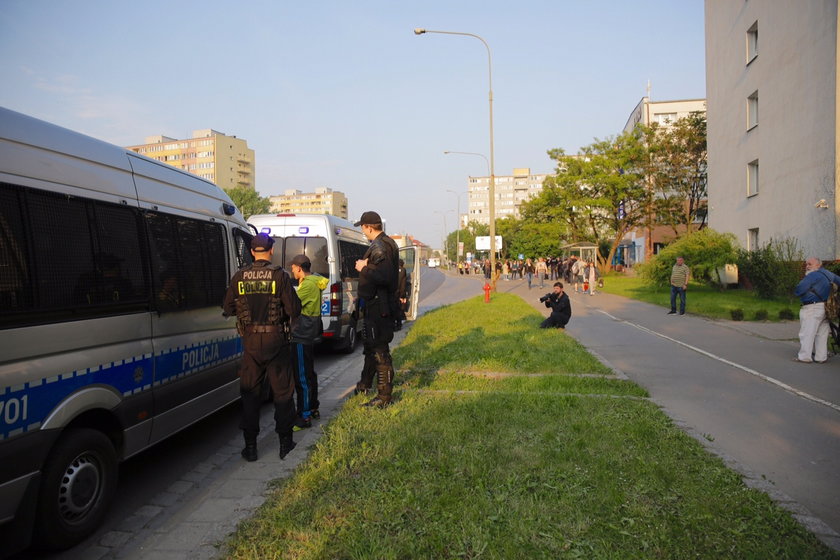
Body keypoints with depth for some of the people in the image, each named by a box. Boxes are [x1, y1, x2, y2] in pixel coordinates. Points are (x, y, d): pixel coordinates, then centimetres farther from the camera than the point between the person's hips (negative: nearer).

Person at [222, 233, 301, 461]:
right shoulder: (279, 275, -10)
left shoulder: (239, 277, -1)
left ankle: (250, 445, 16)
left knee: (250, 393, 12)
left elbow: (227, 309, 5)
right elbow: (294, 309, -12)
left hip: (250, 341, 2)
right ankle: (285, 441, 17)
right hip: (276, 340, -2)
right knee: (282, 391, 10)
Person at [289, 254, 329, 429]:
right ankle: (313, 409, 32)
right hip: (309, 334, 11)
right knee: (309, 373, 20)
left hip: (302, 335, -11)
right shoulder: (313, 281, 13)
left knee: (302, 376, -5)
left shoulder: (308, 284, -17)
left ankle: (304, 416, 0)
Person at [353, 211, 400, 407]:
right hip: (377, 304, 11)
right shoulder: (388, 243, 14)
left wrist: (364, 268, -17)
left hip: (378, 306, -11)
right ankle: (365, 383, 41)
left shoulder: (379, 247, -19)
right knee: (371, 345, 24)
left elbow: (384, 276, -30)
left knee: (380, 350, -4)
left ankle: (384, 396, 4)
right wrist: (366, 265, 4)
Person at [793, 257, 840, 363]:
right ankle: (821, 357, 14)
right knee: (822, 334, 11)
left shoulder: (813, 275, -13)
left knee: (807, 333, -4)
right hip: (826, 307, 9)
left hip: (812, 308, -9)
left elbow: (798, 290, -18)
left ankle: (804, 356, -3)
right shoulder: (829, 274, 14)